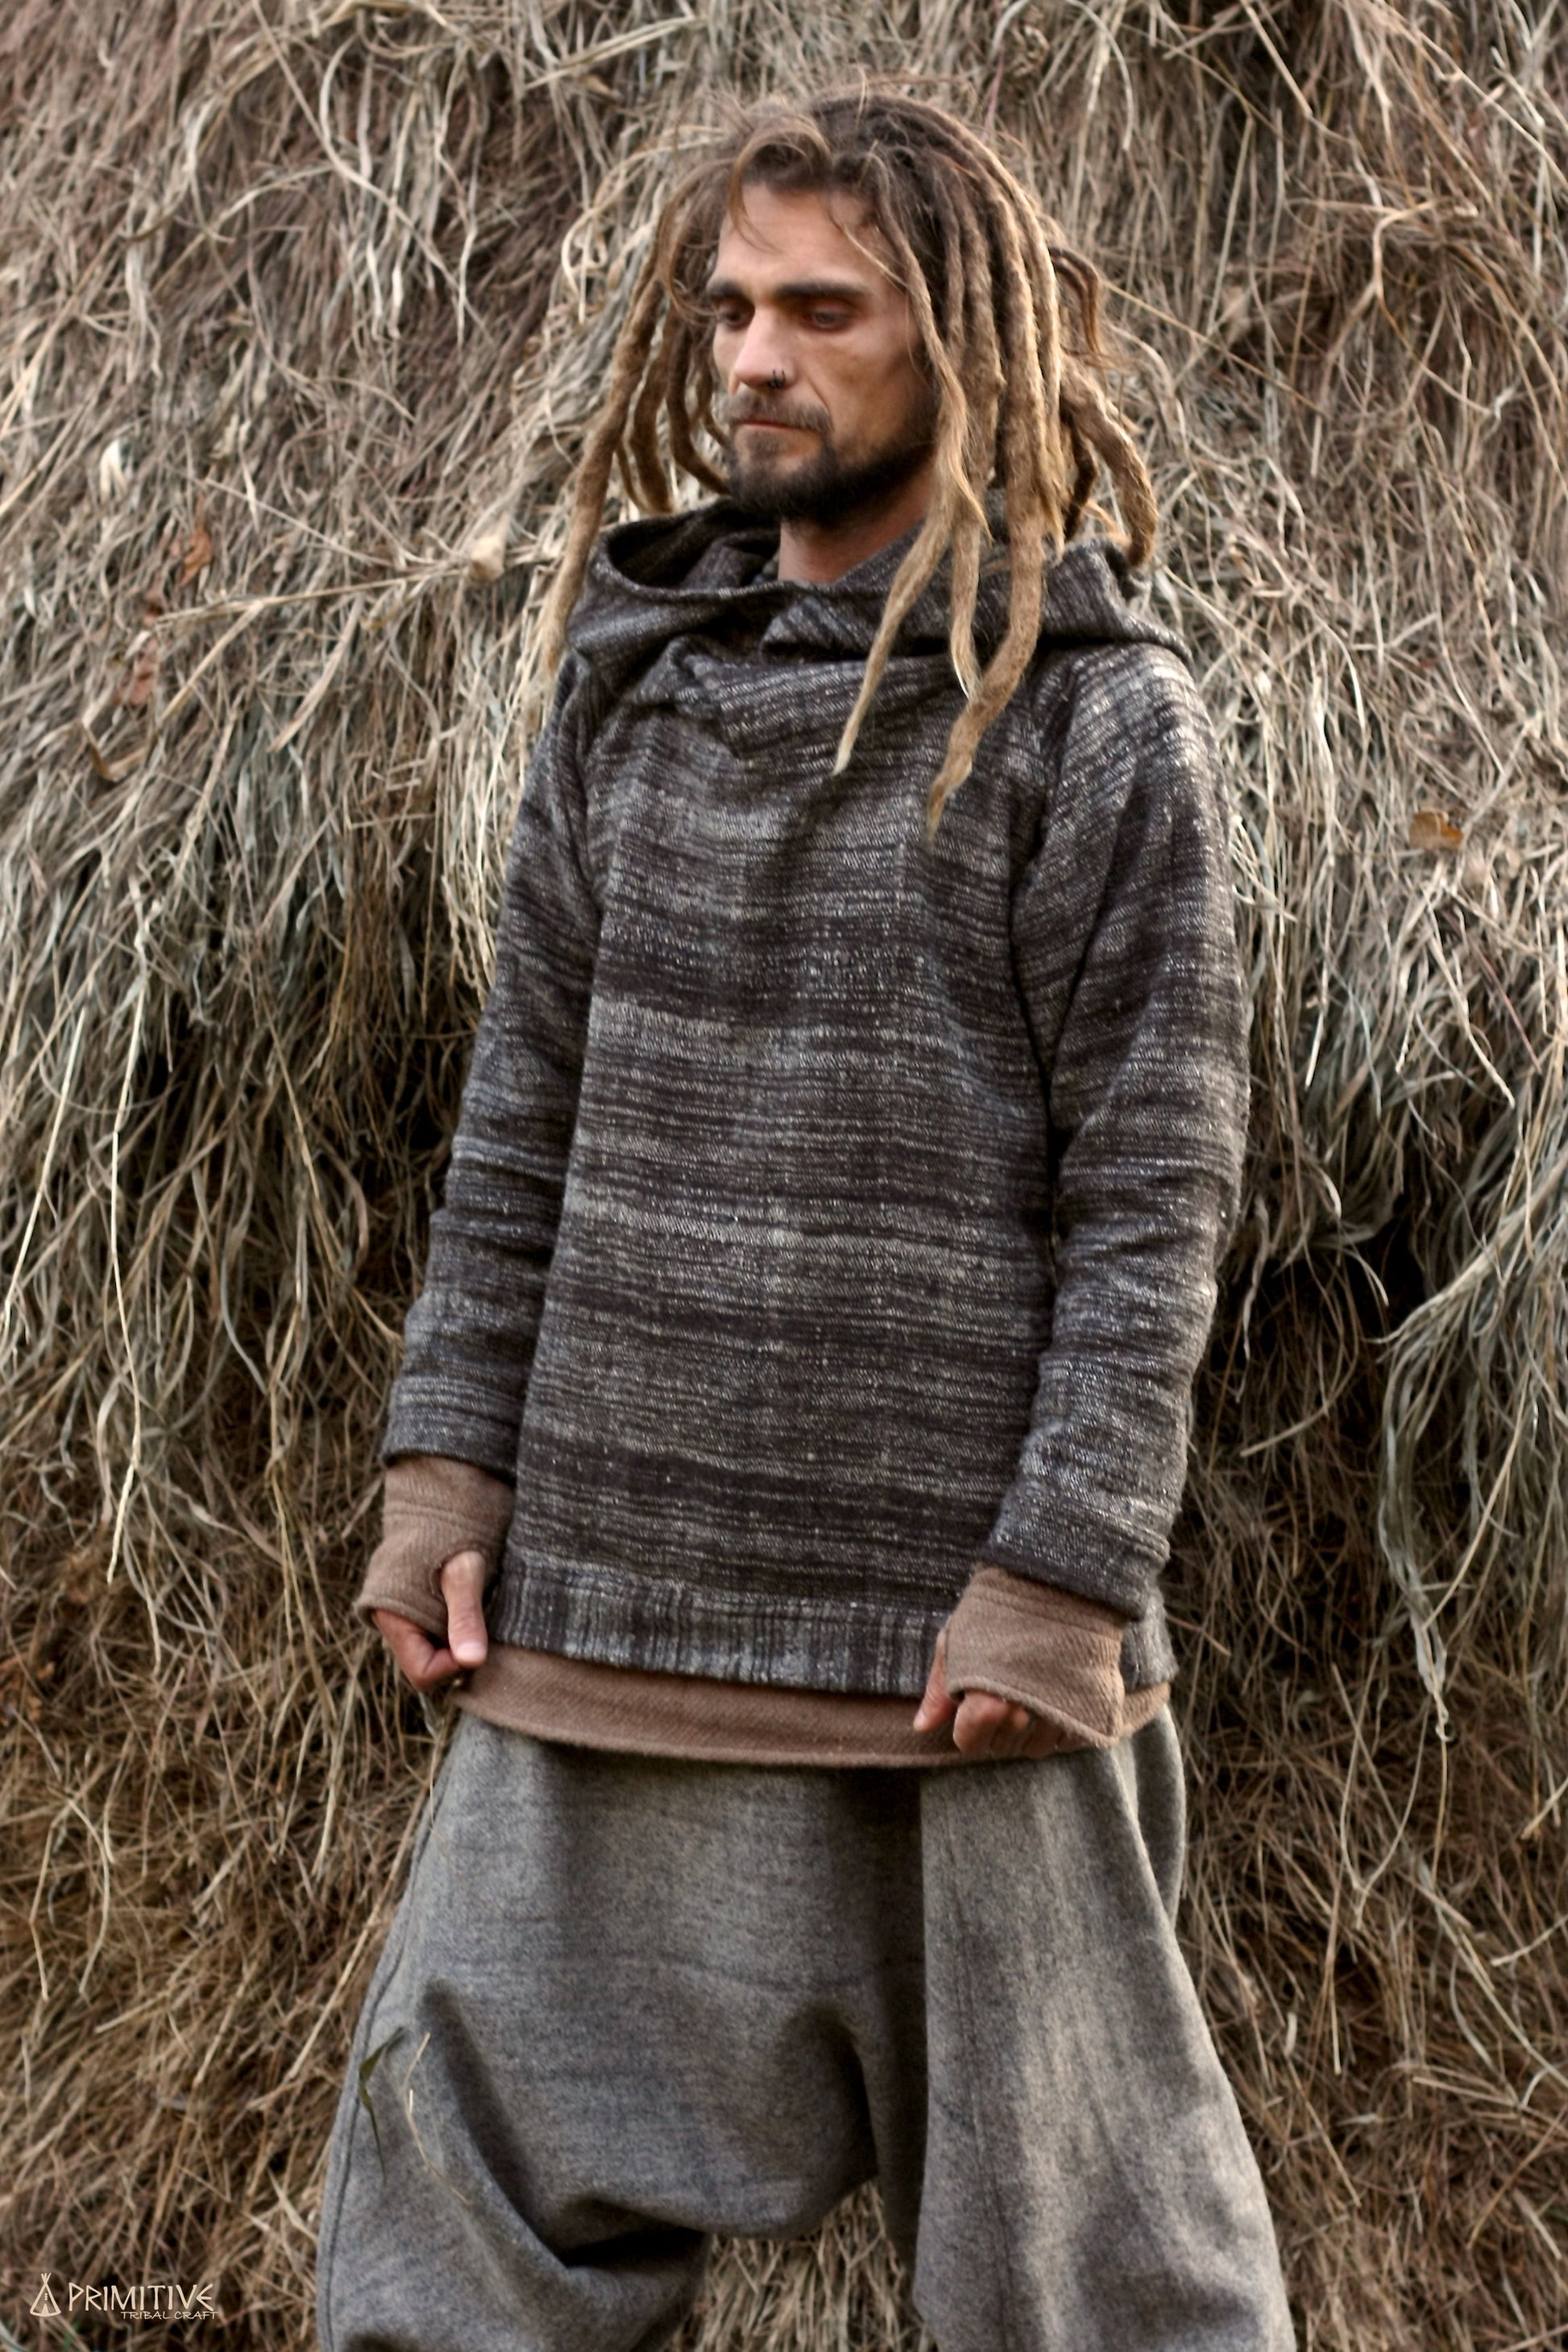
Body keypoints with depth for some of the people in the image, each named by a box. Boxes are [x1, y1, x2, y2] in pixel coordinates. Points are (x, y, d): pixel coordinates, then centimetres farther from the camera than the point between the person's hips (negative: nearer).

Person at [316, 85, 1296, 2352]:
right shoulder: (635, 662, 8)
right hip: (608, 1585, 5)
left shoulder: (1098, 713, -6)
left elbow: (1156, 1183, -8)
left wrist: (1062, 1574, -14)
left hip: (951, 1620, -4)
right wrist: (450, 1461, 4)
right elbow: (529, 1095, 10)